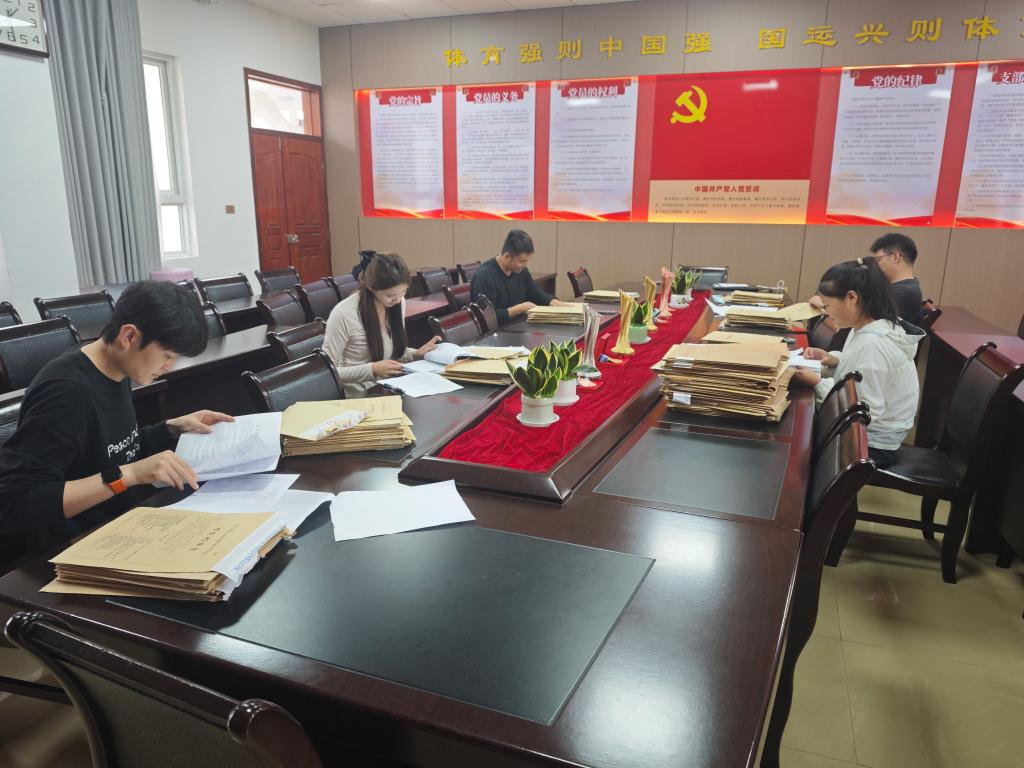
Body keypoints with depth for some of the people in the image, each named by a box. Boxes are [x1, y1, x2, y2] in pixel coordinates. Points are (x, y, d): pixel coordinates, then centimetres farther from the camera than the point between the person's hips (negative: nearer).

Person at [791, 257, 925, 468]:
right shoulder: (868, 328, 0)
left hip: (871, 444, -8)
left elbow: (867, 412, -27)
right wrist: (833, 360, -2)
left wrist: (819, 383, -22)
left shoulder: (874, 344, -28)